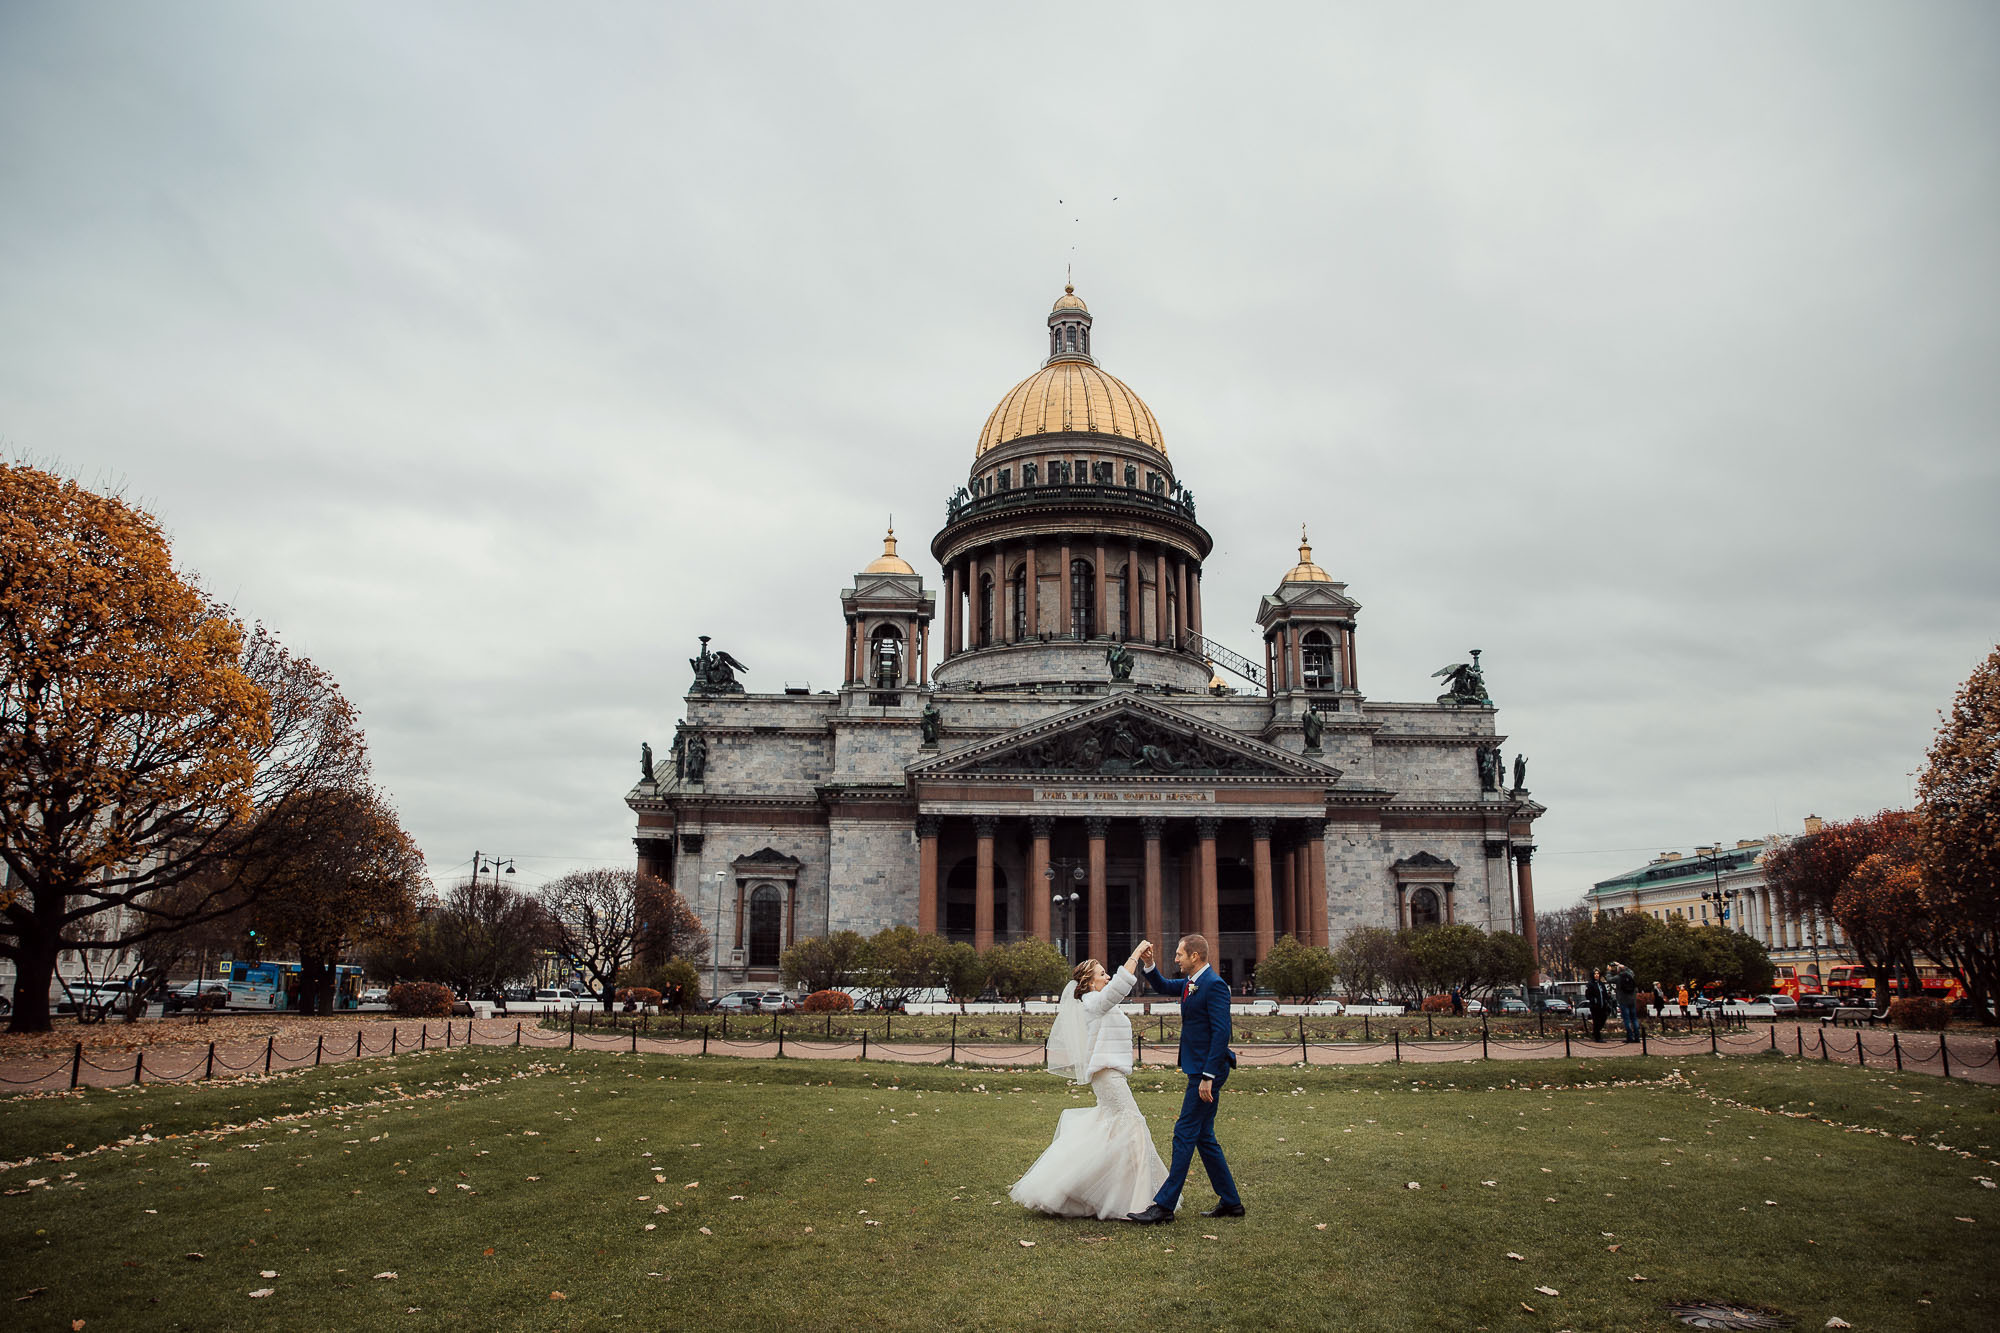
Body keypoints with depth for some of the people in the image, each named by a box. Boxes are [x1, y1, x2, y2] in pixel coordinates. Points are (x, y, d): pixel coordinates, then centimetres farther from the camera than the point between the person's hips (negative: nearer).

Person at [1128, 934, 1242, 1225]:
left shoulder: (1214, 985, -17)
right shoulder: (1190, 982, 12)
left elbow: (1221, 1033, -21)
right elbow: (1162, 986, 28)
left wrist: (1208, 1076, -23)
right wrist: (1148, 963, 8)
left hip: (1208, 1070, -10)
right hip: (1199, 1070, 10)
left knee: (1185, 1133, -6)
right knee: (1203, 1137, 13)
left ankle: (1164, 1205, -2)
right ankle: (1230, 1202, 21)